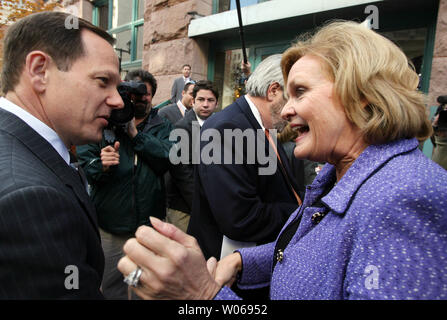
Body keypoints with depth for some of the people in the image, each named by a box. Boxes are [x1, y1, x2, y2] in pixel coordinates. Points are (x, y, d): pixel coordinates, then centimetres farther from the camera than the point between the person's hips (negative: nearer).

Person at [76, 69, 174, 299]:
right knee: (110, 285, 15)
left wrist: (135, 133, -17)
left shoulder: (161, 127, 5)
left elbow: (168, 158, -13)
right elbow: (83, 163, -4)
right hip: (110, 224, -1)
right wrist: (101, 166, -25)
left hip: (150, 222, 1)